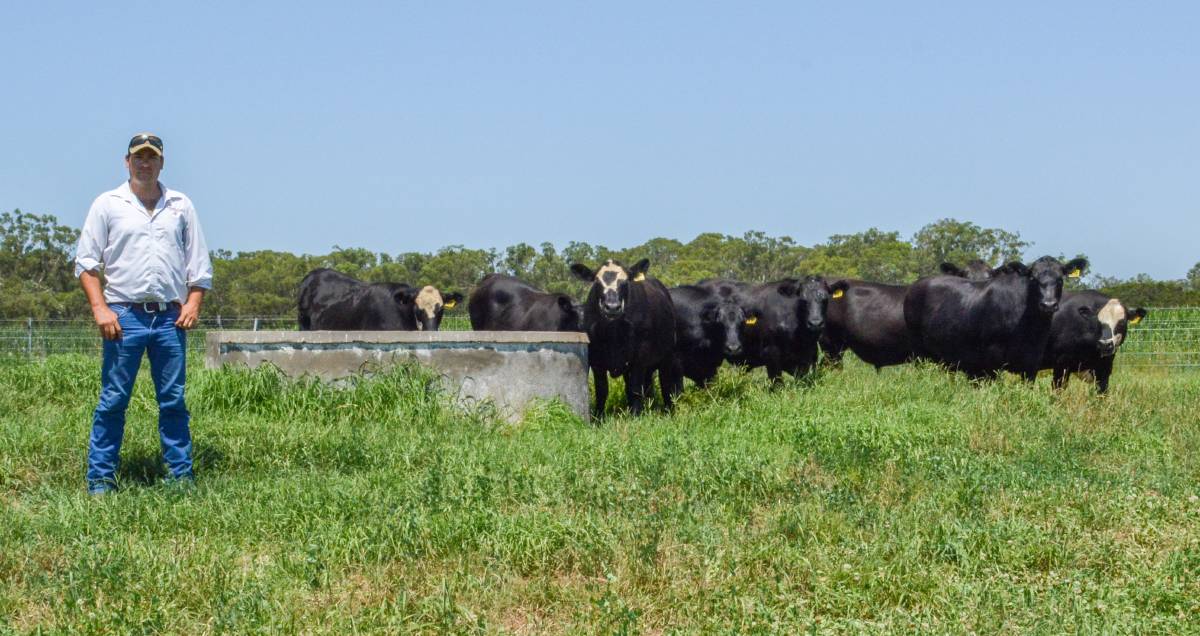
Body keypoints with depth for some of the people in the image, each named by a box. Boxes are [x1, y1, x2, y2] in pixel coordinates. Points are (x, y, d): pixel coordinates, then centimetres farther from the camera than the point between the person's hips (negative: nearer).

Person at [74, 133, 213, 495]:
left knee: (174, 400, 4)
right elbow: (86, 261, 3)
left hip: (170, 317, 2)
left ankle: (182, 475, 9)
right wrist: (100, 308, -8)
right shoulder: (107, 205, 6)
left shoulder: (181, 206, 13)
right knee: (113, 400, -2)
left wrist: (193, 303, 1)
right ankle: (100, 478, 3)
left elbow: (199, 263, 15)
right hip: (124, 315, -2)